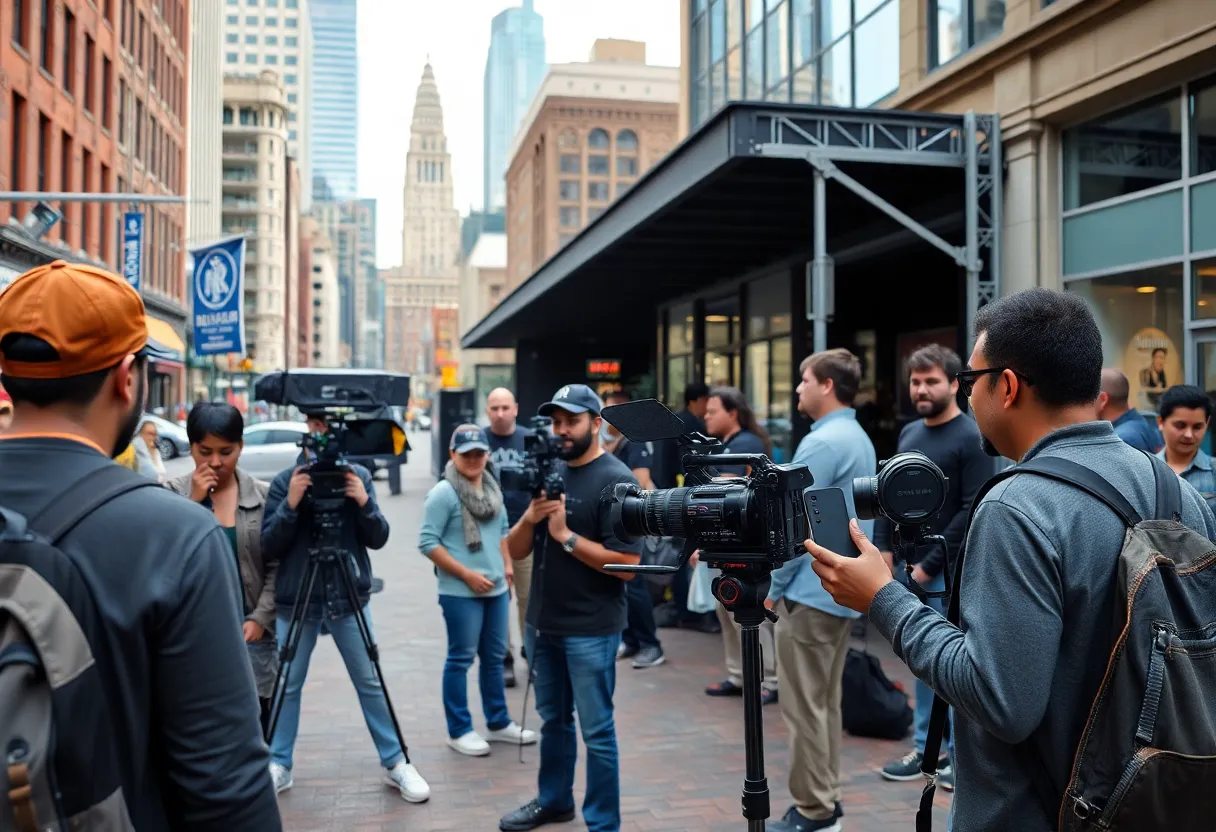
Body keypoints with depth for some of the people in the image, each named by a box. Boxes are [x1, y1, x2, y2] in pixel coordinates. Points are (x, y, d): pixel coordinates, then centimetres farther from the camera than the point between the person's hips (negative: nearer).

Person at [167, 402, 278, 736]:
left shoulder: (265, 496, 3)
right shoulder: (172, 494, 1)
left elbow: (277, 567, 2)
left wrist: (260, 619, -8)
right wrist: (194, 503, -13)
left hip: (250, 635, 1)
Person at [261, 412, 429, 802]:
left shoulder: (359, 476, 0)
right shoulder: (285, 481, -4)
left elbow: (378, 539, -3)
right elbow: (269, 546, -7)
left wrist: (364, 502, -21)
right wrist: (290, 505, -21)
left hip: (349, 599, 1)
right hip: (296, 601, 0)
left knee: (371, 682, 6)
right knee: (288, 685, 8)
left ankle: (395, 764, 16)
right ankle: (279, 766, 23)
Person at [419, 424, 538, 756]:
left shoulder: (493, 488, 10)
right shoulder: (443, 493, -13)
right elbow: (428, 542, -16)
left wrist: (507, 564, 10)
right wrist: (466, 574, -17)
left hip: (497, 588, 7)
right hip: (461, 592, -7)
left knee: (494, 657, 15)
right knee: (461, 659, 2)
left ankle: (498, 723, 28)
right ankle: (459, 731, 14)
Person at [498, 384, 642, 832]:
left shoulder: (616, 480, -13)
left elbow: (627, 565, -19)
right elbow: (515, 551, 7)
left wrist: (566, 535, -21)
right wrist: (530, 518, -13)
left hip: (590, 630, -7)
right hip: (543, 623, 7)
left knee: (596, 729, 3)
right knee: (553, 720, 21)